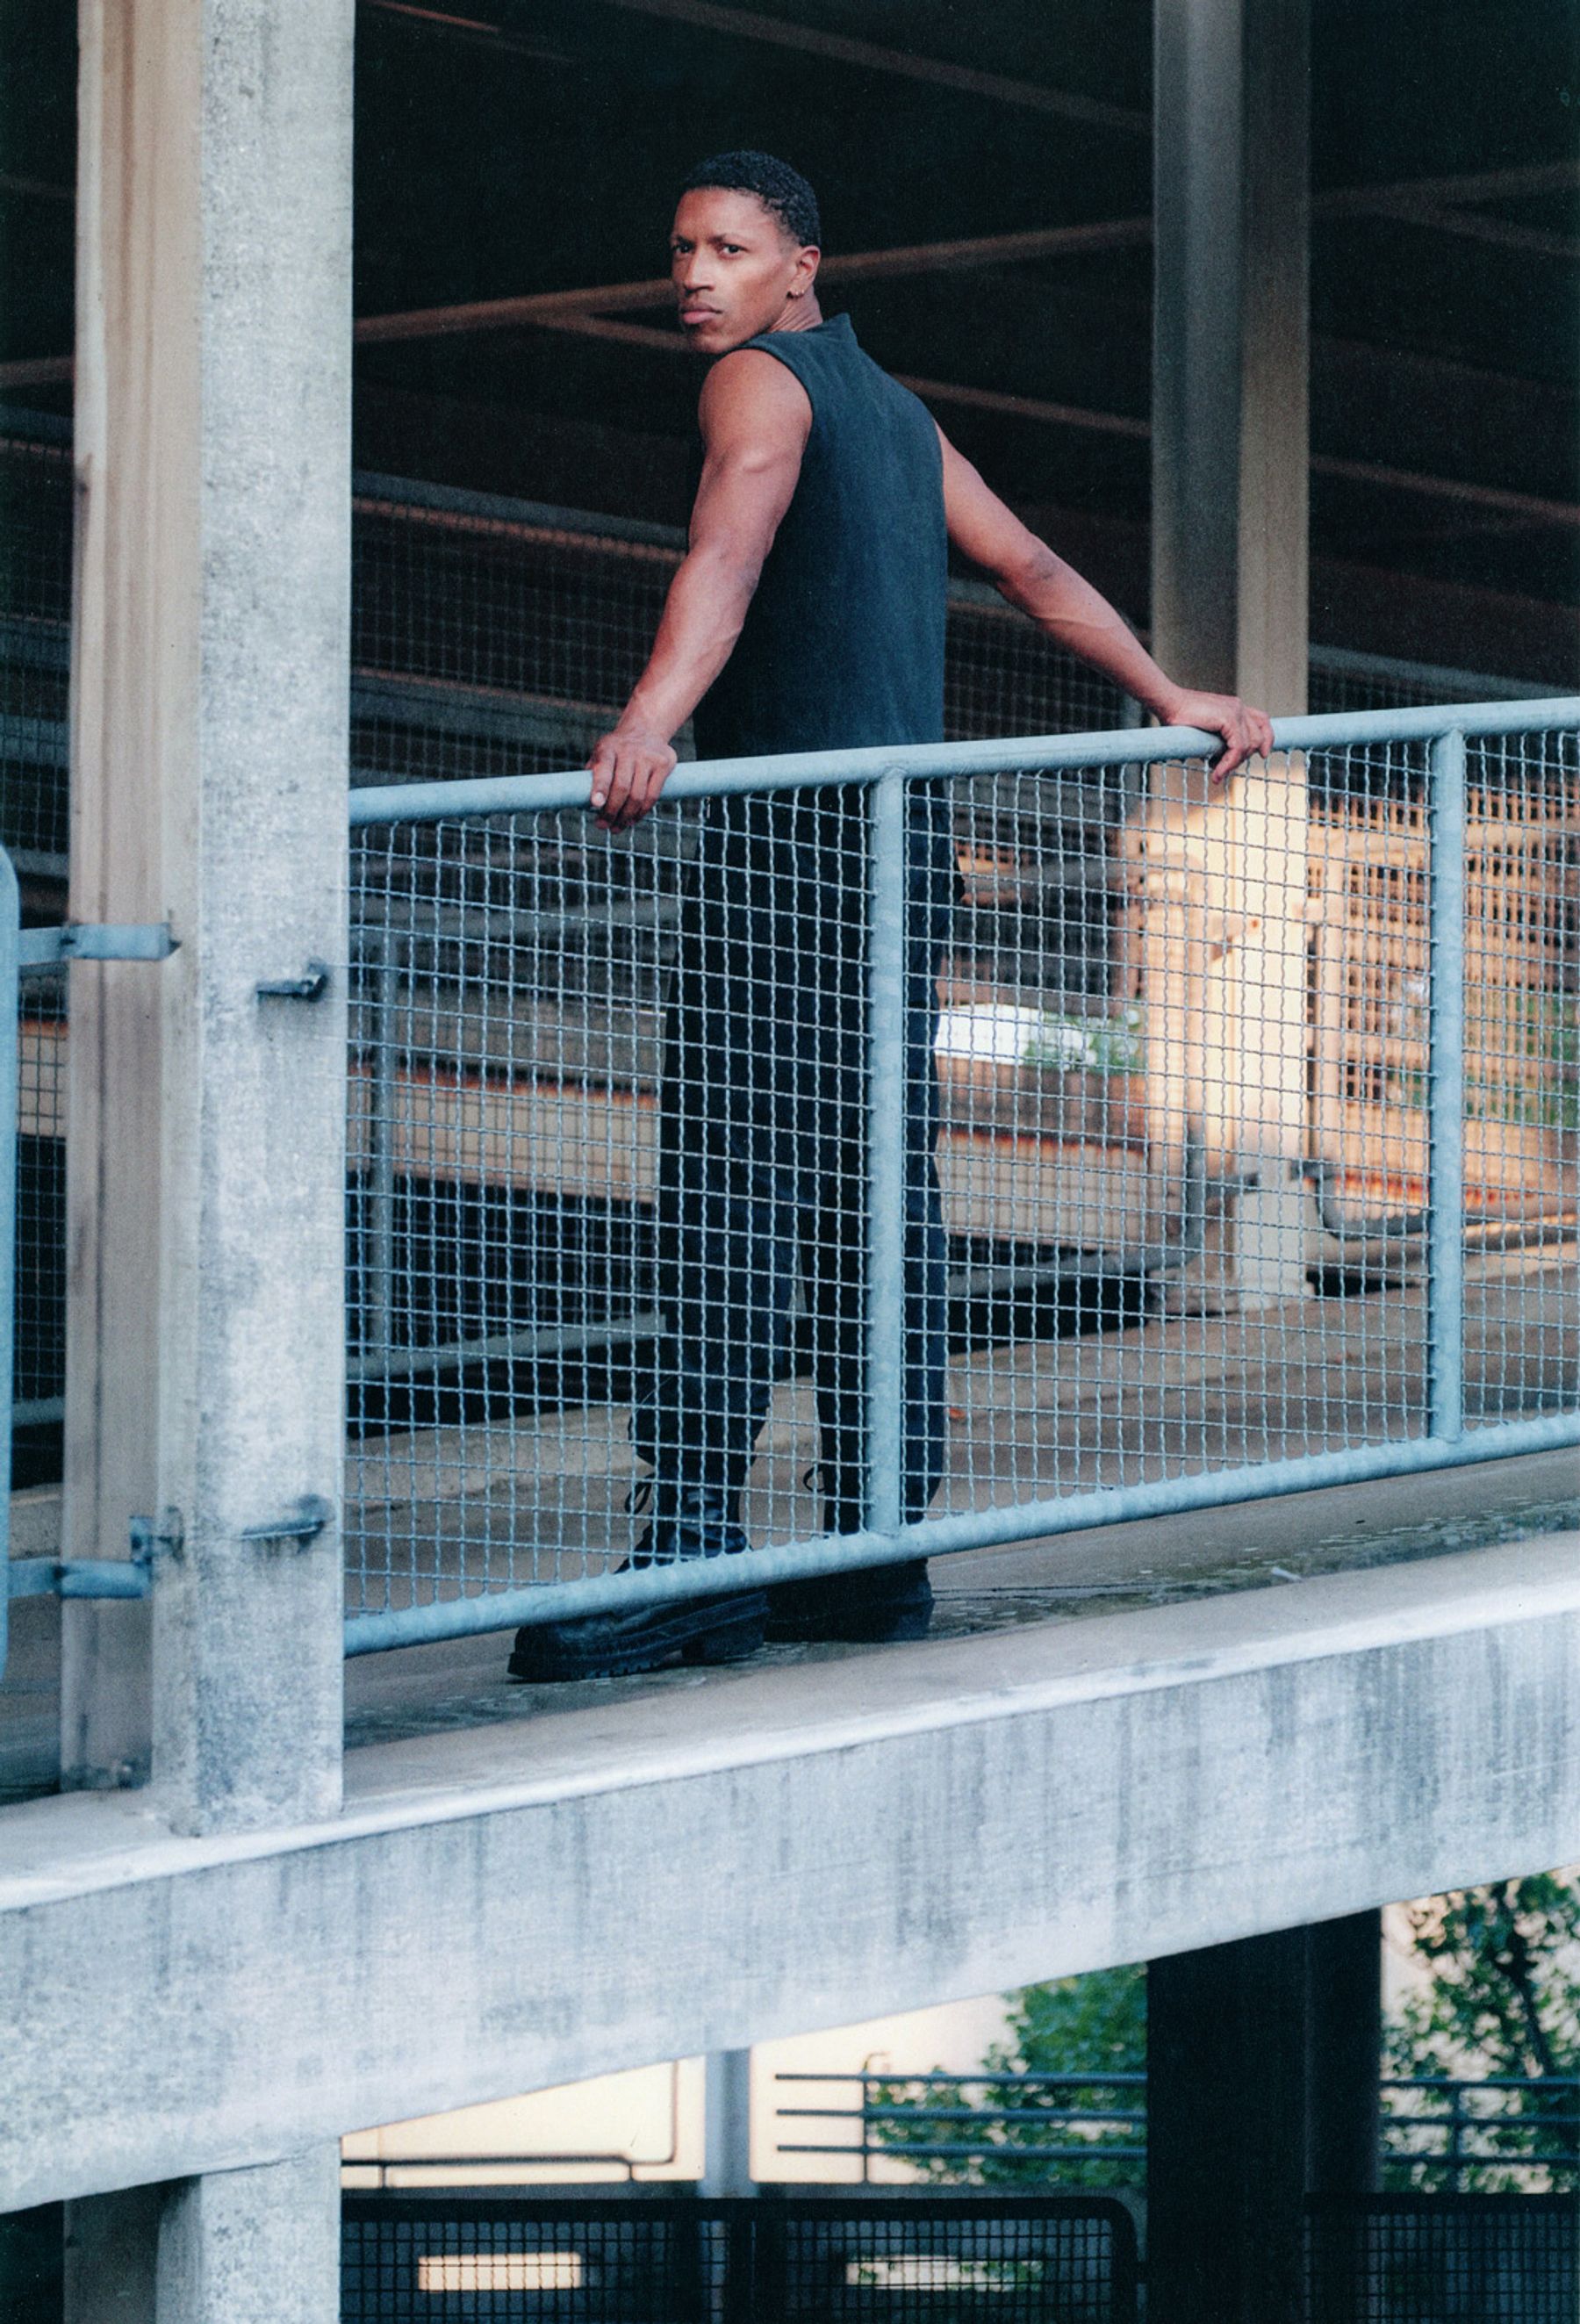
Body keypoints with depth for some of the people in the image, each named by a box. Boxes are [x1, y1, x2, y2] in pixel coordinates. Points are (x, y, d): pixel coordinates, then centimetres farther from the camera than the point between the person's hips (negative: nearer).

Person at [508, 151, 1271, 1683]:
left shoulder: (762, 380, -5)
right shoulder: (886, 404, 22)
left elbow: (729, 551, -24)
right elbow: (1029, 568, 30)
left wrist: (651, 720, -40)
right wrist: (1175, 700, 40)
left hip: (792, 827, -9)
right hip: (907, 830, 9)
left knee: (728, 1184, -13)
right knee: (871, 1193, 9)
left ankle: (697, 1549, -20)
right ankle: (876, 1554, 9)